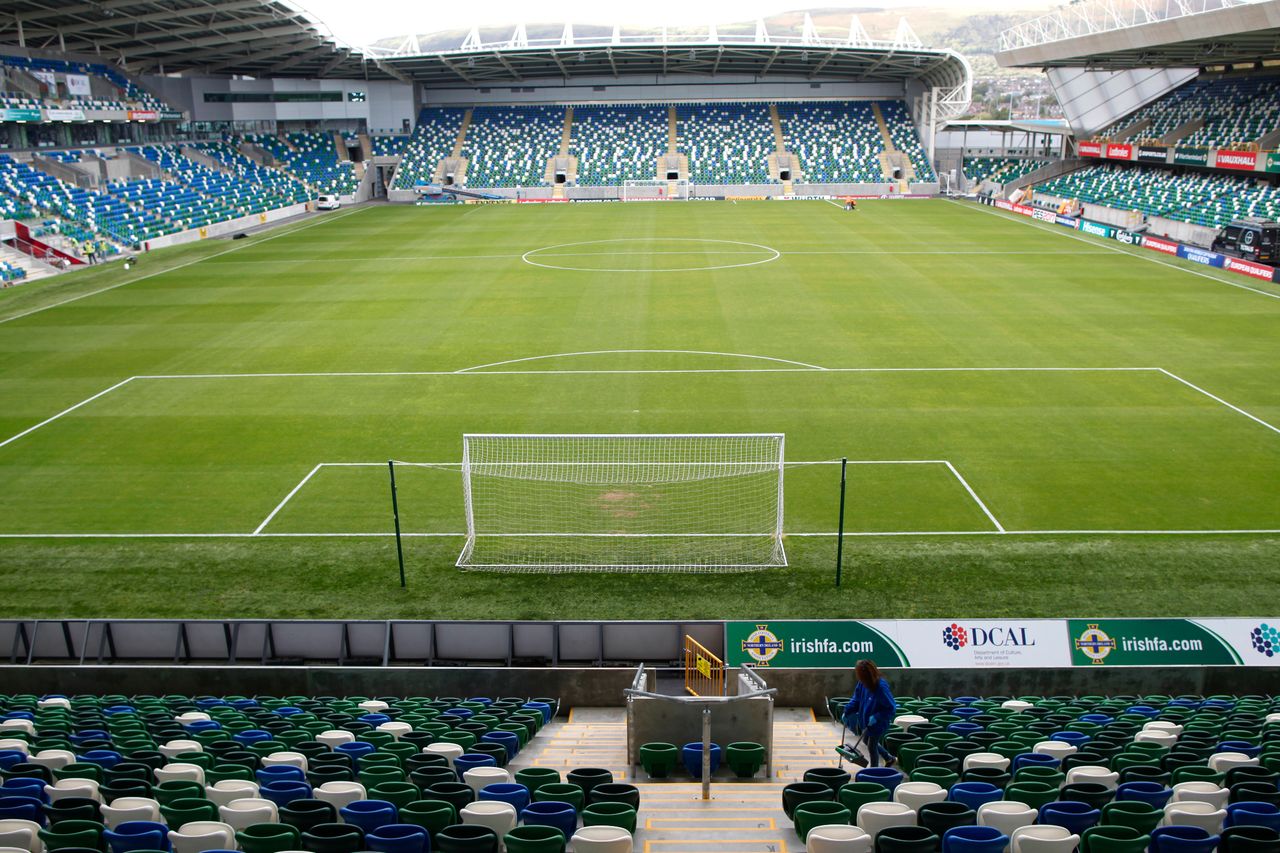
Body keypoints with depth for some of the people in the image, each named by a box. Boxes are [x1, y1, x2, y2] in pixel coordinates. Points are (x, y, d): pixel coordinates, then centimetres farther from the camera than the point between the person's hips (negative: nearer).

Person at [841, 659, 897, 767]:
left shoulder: (881, 687, -32)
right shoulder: (862, 683, -12)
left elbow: (891, 708, -25)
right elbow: (856, 699, 2)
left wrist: (876, 717, -30)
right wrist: (846, 712, -6)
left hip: (877, 724, -8)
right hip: (865, 719, 8)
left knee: (872, 746, 8)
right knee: (866, 741, 25)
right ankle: (890, 758, 45)